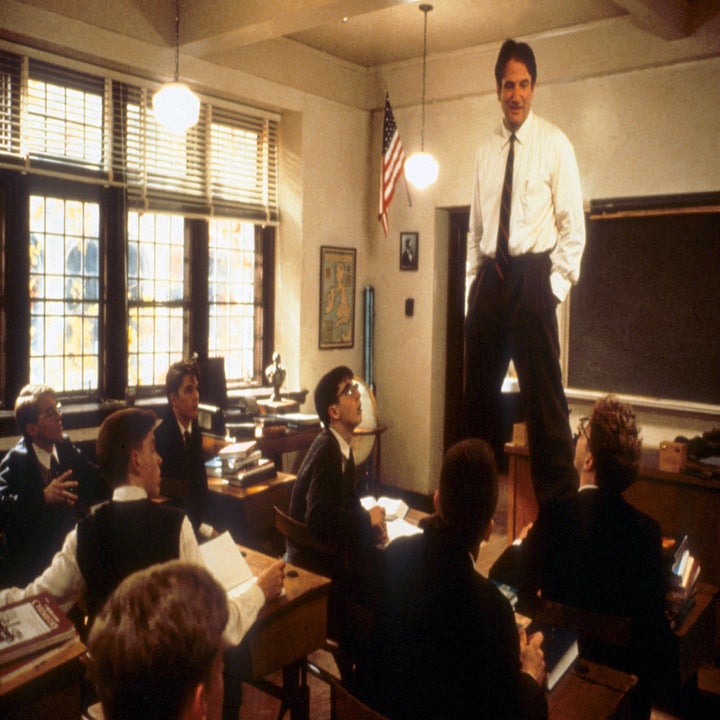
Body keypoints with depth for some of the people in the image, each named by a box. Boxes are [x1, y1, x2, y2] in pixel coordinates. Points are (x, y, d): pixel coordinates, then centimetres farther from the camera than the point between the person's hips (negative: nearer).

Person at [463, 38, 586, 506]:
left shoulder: (554, 144, 0)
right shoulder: (486, 151, 14)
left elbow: (573, 225, -2)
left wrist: (558, 284, -9)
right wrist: (474, 282, 10)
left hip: (533, 276, -5)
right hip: (489, 277, 5)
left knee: (544, 396, -5)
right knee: (479, 392, 9)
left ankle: (560, 502, 6)